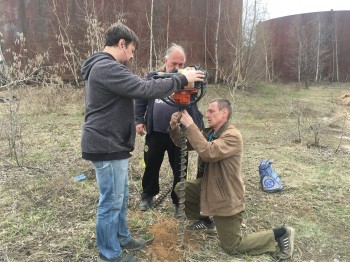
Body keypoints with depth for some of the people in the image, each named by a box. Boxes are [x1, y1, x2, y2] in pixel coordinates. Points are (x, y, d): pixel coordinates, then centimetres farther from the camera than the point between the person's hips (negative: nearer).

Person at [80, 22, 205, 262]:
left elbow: (134, 88, 18)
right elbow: (144, 89, -26)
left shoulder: (102, 67, 17)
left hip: (112, 143, 11)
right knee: (111, 201, 2)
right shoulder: (107, 68, -20)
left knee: (121, 196, 21)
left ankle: (122, 238, 37)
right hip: (107, 146, -11)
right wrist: (182, 80, -18)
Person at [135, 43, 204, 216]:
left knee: (179, 169, 10)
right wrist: (139, 120, 1)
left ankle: (178, 201, 30)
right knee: (151, 165, 16)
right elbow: (141, 99, 8)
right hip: (155, 133, 1)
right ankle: (148, 195, 39)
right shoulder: (153, 77, 3)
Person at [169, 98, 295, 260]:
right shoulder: (209, 132, 2)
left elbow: (208, 152, -38)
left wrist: (190, 126, -33)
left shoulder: (233, 136, -25)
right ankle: (205, 220, 29)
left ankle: (281, 233, 14)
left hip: (226, 198, -8)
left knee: (232, 247, 1)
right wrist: (174, 126, -15)